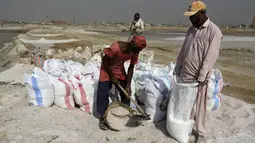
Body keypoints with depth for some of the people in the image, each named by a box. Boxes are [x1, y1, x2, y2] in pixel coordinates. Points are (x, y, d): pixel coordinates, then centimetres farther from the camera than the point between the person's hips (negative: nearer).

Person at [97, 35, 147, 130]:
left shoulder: (134, 52, -17)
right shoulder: (116, 47, -35)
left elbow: (131, 68, -7)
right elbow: (104, 60, -22)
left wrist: (128, 85, -11)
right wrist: (112, 76, -18)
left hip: (120, 70, 5)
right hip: (107, 69, -5)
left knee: (126, 92, 2)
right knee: (103, 94, -8)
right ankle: (103, 117, 8)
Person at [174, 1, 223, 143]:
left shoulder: (214, 31, -12)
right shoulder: (192, 29, 9)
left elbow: (211, 57, -18)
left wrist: (201, 77, -20)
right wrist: (177, 68, 12)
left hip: (198, 77, -6)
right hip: (185, 74, 6)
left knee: (199, 105, 4)